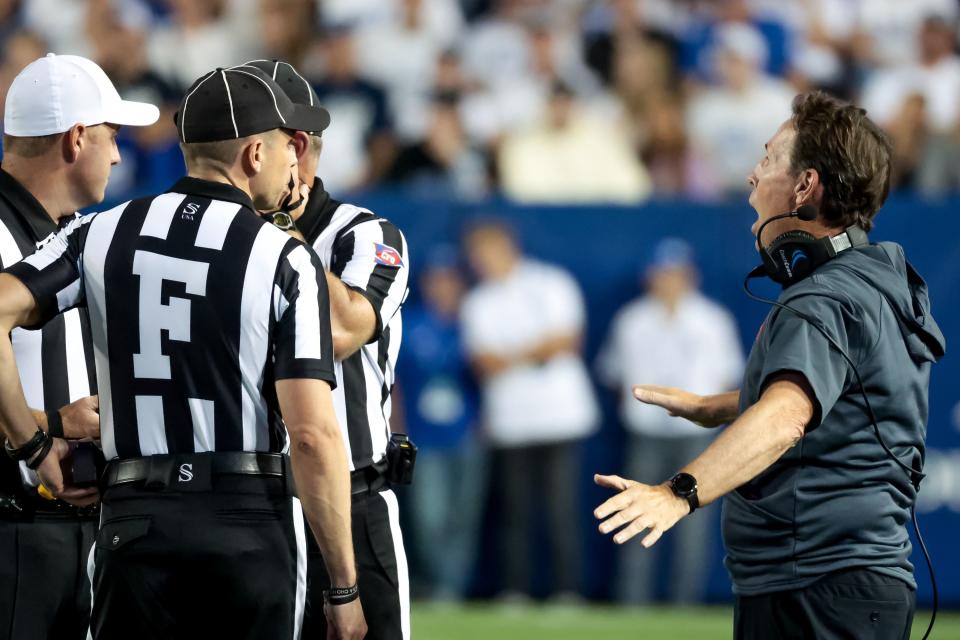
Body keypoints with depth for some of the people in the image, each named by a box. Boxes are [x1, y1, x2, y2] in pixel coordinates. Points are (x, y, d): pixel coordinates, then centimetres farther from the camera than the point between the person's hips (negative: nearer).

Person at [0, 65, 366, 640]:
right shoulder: (287, 259, -4)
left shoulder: (101, 235, 6)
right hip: (254, 528, -2)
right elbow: (313, 434, -11)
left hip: (134, 522, 2)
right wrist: (344, 589, -6)